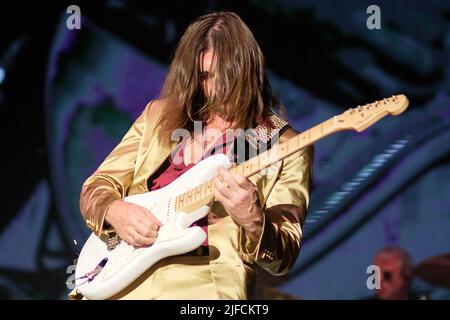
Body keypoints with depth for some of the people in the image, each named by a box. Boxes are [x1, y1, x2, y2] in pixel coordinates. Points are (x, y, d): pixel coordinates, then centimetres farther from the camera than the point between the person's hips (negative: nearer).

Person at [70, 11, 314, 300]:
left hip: (205, 285, -3)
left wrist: (252, 221, -21)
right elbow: (95, 188, 14)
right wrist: (115, 211, -7)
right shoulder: (160, 115, 13)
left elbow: (283, 257, -1)